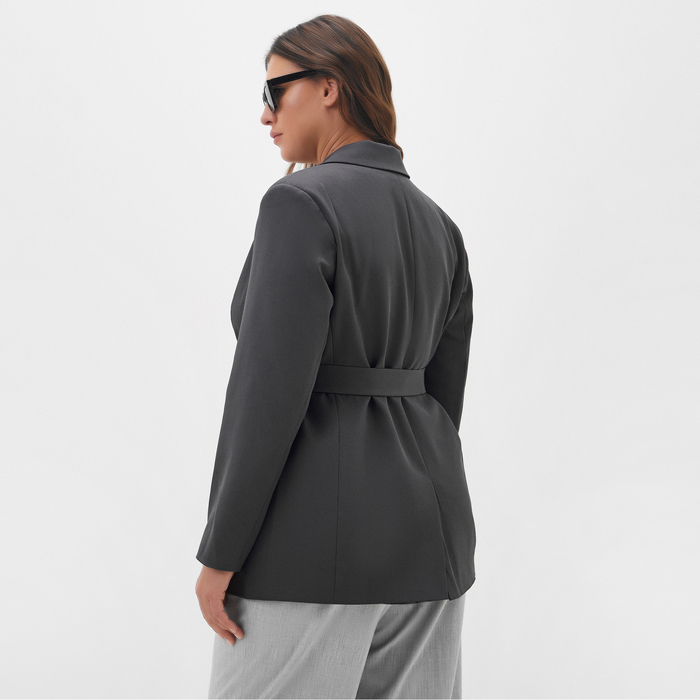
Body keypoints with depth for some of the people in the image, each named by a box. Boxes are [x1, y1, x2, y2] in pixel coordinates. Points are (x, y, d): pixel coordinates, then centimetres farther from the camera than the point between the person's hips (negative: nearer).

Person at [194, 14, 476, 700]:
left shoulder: (300, 203, -13)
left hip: (313, 525, -8)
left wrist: (220, 554, -12)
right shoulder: (438, 226, 10)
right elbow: (443, 392, 13)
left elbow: (270, 390, -19)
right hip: (426, 519, 8)